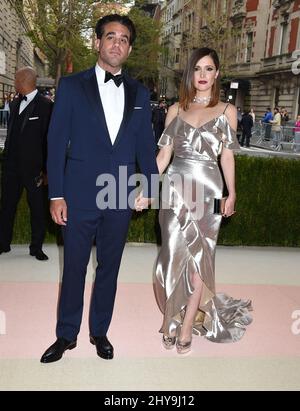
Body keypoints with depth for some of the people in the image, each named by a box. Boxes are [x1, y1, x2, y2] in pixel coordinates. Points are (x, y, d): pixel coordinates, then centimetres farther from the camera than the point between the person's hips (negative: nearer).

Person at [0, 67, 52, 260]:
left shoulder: (45, 106, -10)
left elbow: (48, 140, -11)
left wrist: (45, 170, -13)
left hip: (33, 168, -6)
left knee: (37, 209, 6)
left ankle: (37, 247, 19)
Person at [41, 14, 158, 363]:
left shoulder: (139, 93, 8)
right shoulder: (71, 86, 0)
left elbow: (145, 146, 10)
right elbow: (56, 142, -3)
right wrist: (56, 195, -8)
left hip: (120, 198, 2)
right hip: (79, 196, -2)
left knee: (109, 268, 13)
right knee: (73, 268, 9)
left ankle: (99, 332, 31)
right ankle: (66, 335, 27)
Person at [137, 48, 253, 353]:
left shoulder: (227, 111, 6)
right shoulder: (176, 110, 9)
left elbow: (227, 156, 8)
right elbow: (163, 155, 5)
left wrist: (231, 194, 7)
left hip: (207, 190, -1)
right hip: (175, 188, 1)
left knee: (198, 256, 2)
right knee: (173, 254, 3)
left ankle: (187, 326, 14)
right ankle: (170, 318, 20)